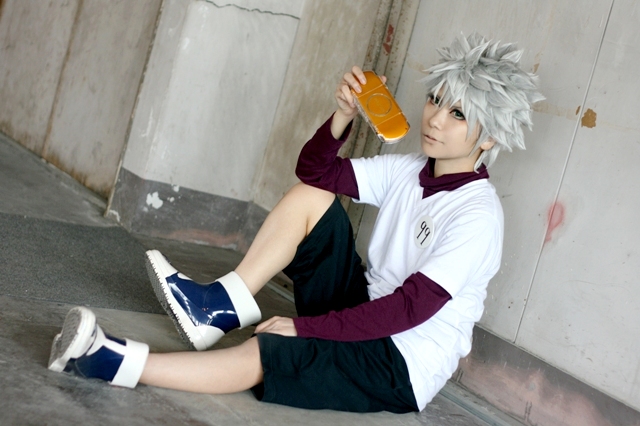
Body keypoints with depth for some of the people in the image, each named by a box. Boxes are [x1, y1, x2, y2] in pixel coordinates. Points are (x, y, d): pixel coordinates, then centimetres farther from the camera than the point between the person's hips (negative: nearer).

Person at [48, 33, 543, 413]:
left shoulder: (478, 216, -20)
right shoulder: (408, 171, 3)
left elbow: (409, 308, -26)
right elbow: (315, 170, 3)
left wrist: (307, 326, -26)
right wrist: (344, 117, -16)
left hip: (401, 365, -7)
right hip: (362, 309, 8)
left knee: (259, 358, -31)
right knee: (310, 194, -5)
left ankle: (113, 362, -30)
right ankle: (221, 307, -16)